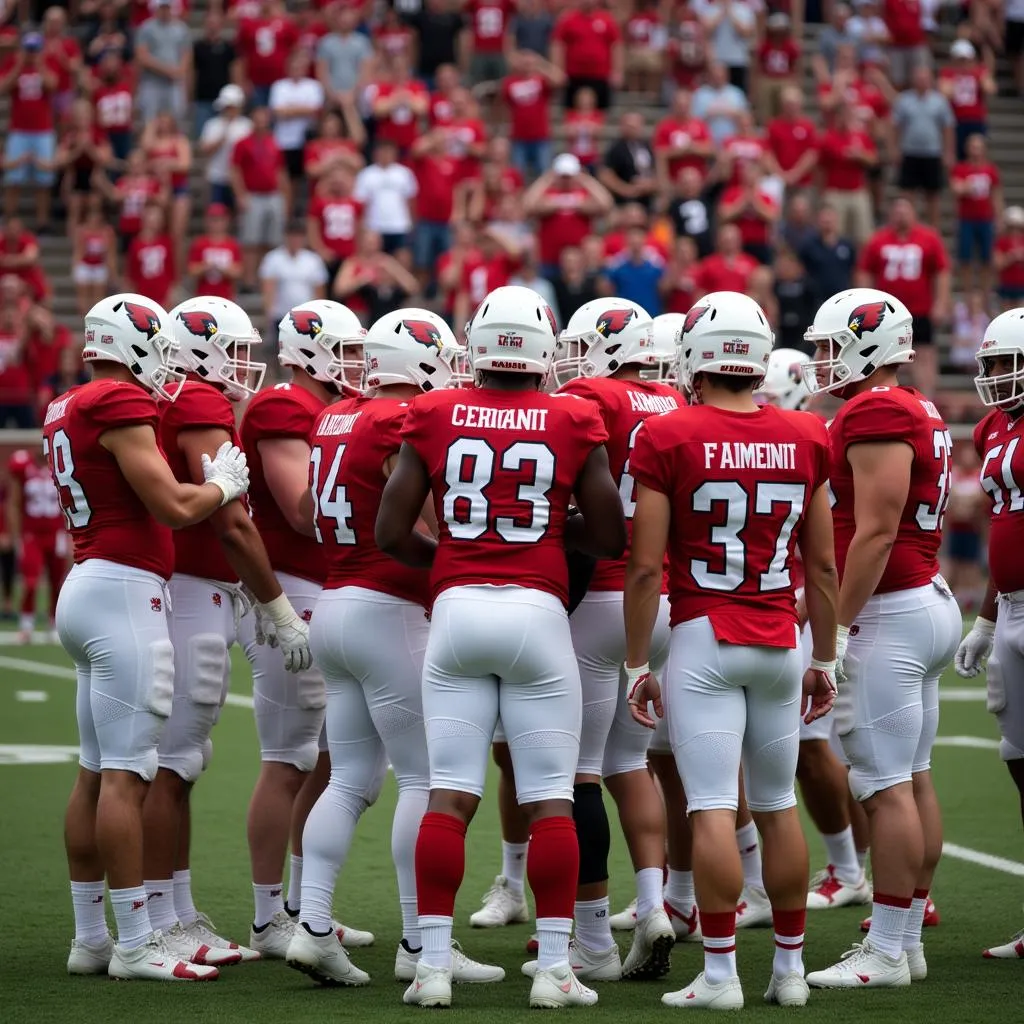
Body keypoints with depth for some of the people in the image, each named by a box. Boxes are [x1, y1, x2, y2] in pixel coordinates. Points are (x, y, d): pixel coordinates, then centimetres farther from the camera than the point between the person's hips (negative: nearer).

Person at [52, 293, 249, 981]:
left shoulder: (68, 410, 16)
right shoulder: (122, 404, -12)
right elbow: (174, 507, -14)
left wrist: (209, 482, 13)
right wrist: (224, 483, 4)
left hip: (86, 585, 10)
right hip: (125, 591, -10)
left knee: (95, 774, 11)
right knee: (126, 776, -8)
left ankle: (90, 938, 15)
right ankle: (135, 944, -7)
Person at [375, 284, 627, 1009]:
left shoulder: (434, 416, 2)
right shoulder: (575, 423, -1)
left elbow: (391, 532, 3)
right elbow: (610, 539, 4)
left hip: (457, 611, 2)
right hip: (537, 611, -1)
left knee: (450, 795, 4)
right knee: (550, 799, 3)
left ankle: (433, 964, 3)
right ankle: (554, 968, 3)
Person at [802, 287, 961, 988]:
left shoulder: (876, 414, -15)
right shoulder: (919, 412, 15)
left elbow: (875, 532, -20)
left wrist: (839, 625, -18)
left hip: (890, 612, -10)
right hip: (930, 599, 10)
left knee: (887, 786, -7)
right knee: (913, 779, 12)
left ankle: (886, 954, -5)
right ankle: (907, 940, 17)